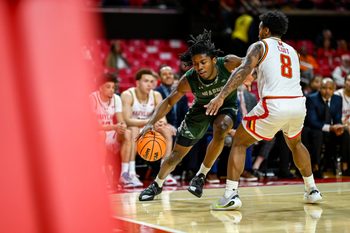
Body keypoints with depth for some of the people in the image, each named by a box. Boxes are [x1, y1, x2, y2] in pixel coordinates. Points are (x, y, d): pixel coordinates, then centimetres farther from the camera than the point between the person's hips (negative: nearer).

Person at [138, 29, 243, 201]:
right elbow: (169, 102, -19)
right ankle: (157, 185, 35)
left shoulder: (228, 63, -32)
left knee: (220, 130, -37)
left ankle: (201, 175, -16)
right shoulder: (189, 80, -29)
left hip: (226, 105, -1)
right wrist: (151, 123, -32)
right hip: (201, 108, 1)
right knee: (177, 154, 6)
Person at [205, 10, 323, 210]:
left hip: (274, 105, -6)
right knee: (295, 143, 35)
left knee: (239, 142, 9)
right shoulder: (292, 51, 25)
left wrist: (221, 96, -20)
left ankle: (231, 195, -4)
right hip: (298, 103, 6)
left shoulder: (259, 46, 8)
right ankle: (312, 190, 37)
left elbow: (244, 70, -10)